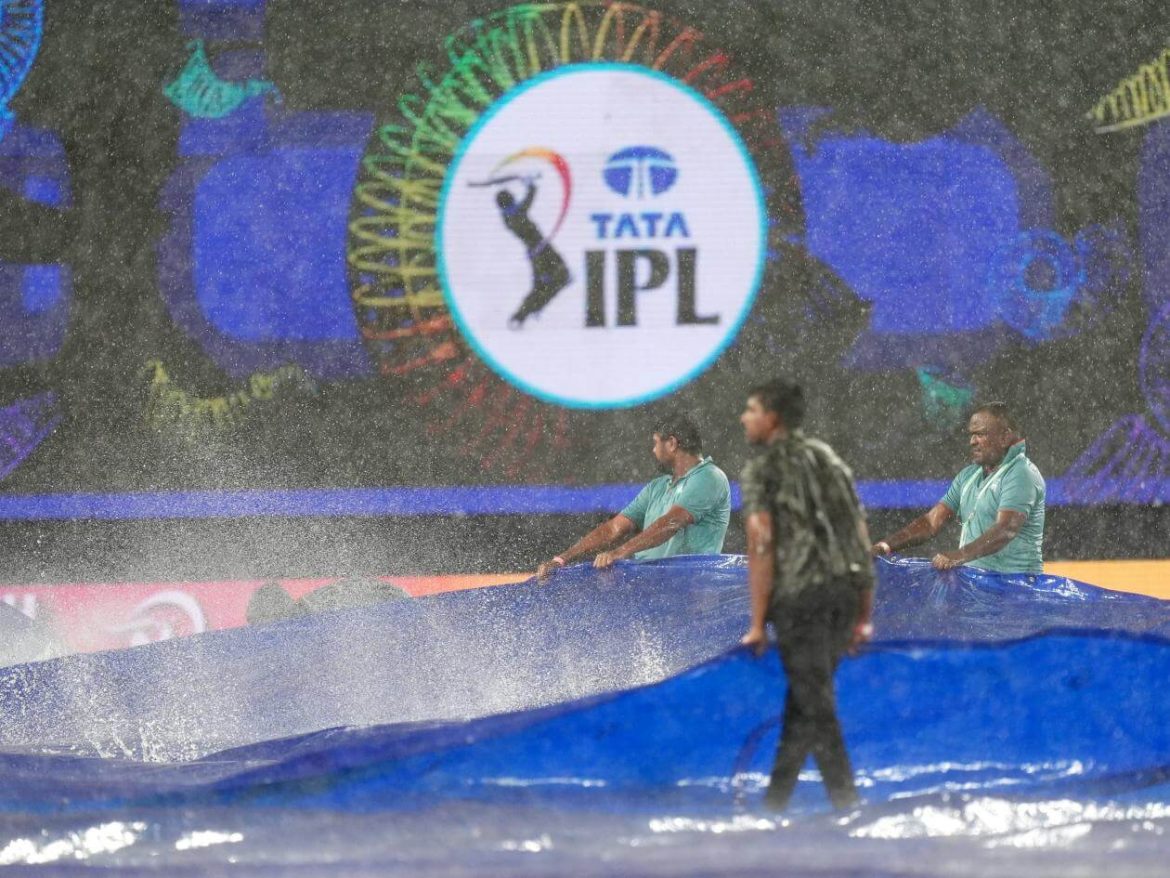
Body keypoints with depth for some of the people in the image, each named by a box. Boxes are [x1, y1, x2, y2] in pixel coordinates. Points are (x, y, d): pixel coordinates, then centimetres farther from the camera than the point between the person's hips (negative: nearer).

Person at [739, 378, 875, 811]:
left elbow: (761, 547, -8)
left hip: (800, 594, -7)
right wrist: (864, 616, 20)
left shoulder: (762, 468, 1)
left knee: (816, 706, -2)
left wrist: (758, 623, -5)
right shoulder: (828, 459, 20)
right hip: (848, 587, 7)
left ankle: (846, 804, -6)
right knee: (804, 697, 16)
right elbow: (861, 536, 18)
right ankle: (776, 799, 22)